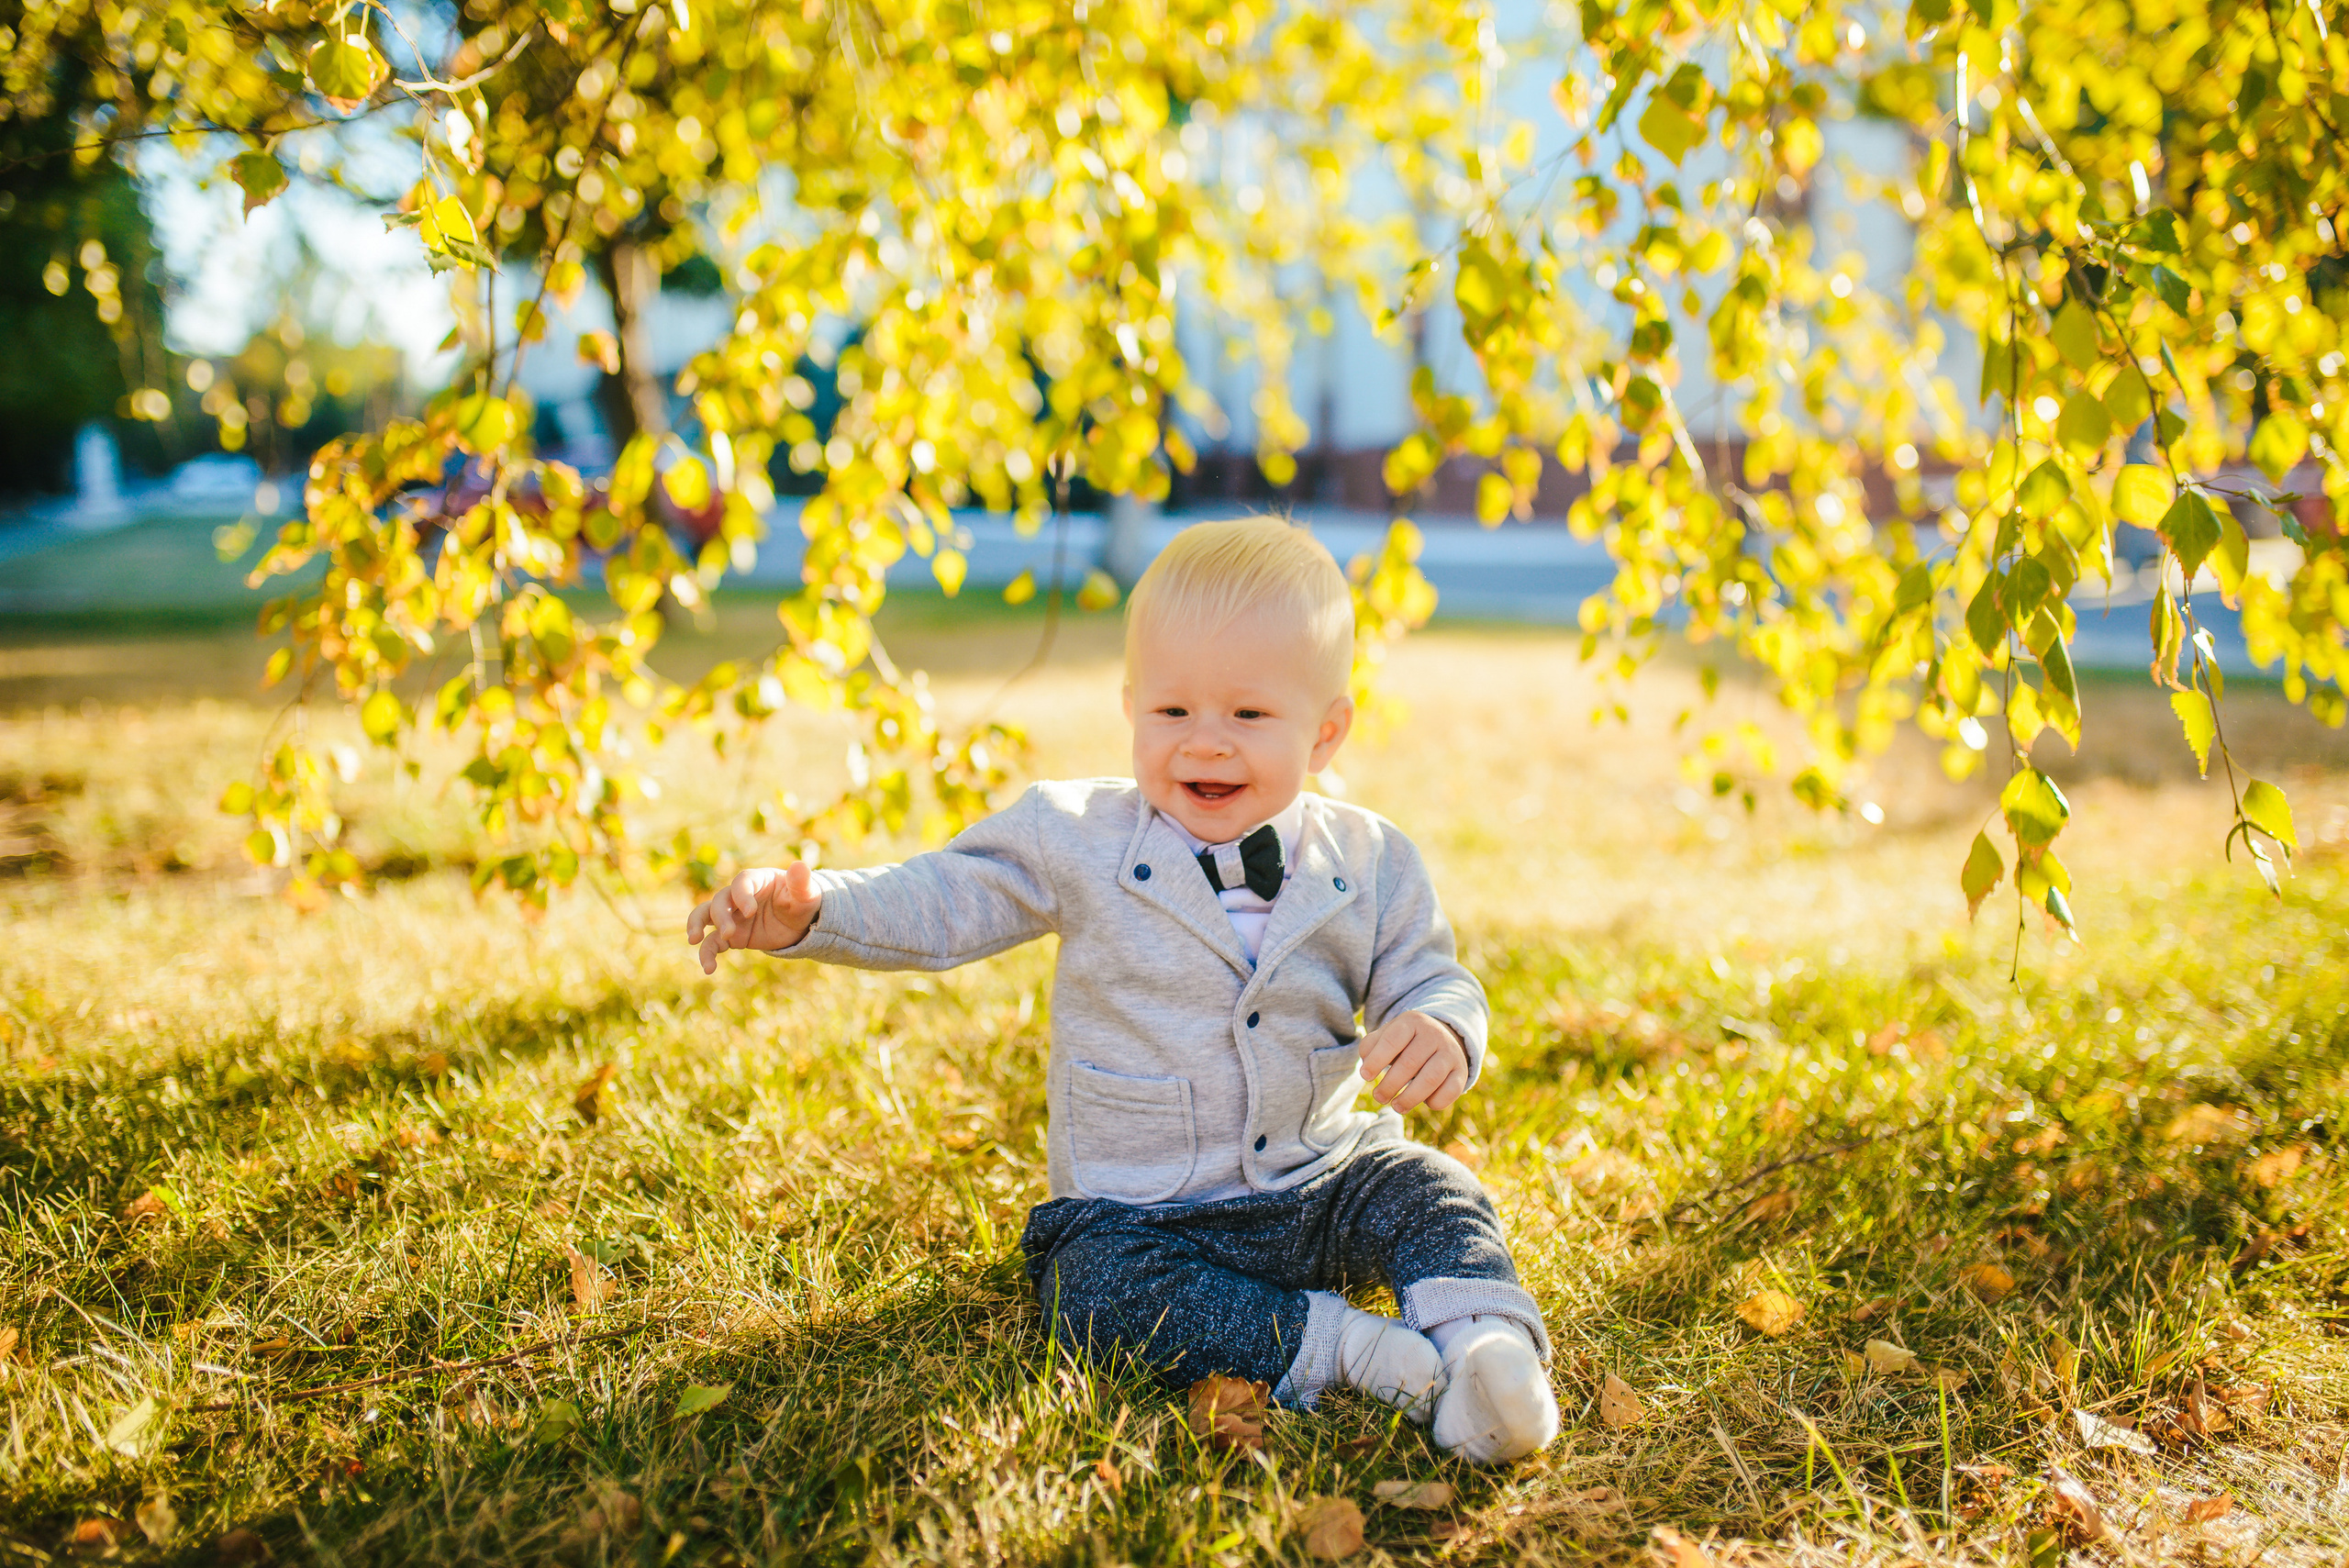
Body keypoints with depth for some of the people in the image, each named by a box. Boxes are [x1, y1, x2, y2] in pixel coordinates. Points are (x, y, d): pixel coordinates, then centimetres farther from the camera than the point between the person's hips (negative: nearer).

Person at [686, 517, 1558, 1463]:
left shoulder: (1367, 864, -3)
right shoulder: (1079, 841, -7)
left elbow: (1430, 981, 1)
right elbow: (941, 904, -7)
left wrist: (1440, 1032, -25)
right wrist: (807, 911, -24)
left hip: (1319, 1185, 2)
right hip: (1139, 1212, -2)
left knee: (1424, 1188, -21)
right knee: (1098, 1287, -30)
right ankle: (1333, 1345, -29)